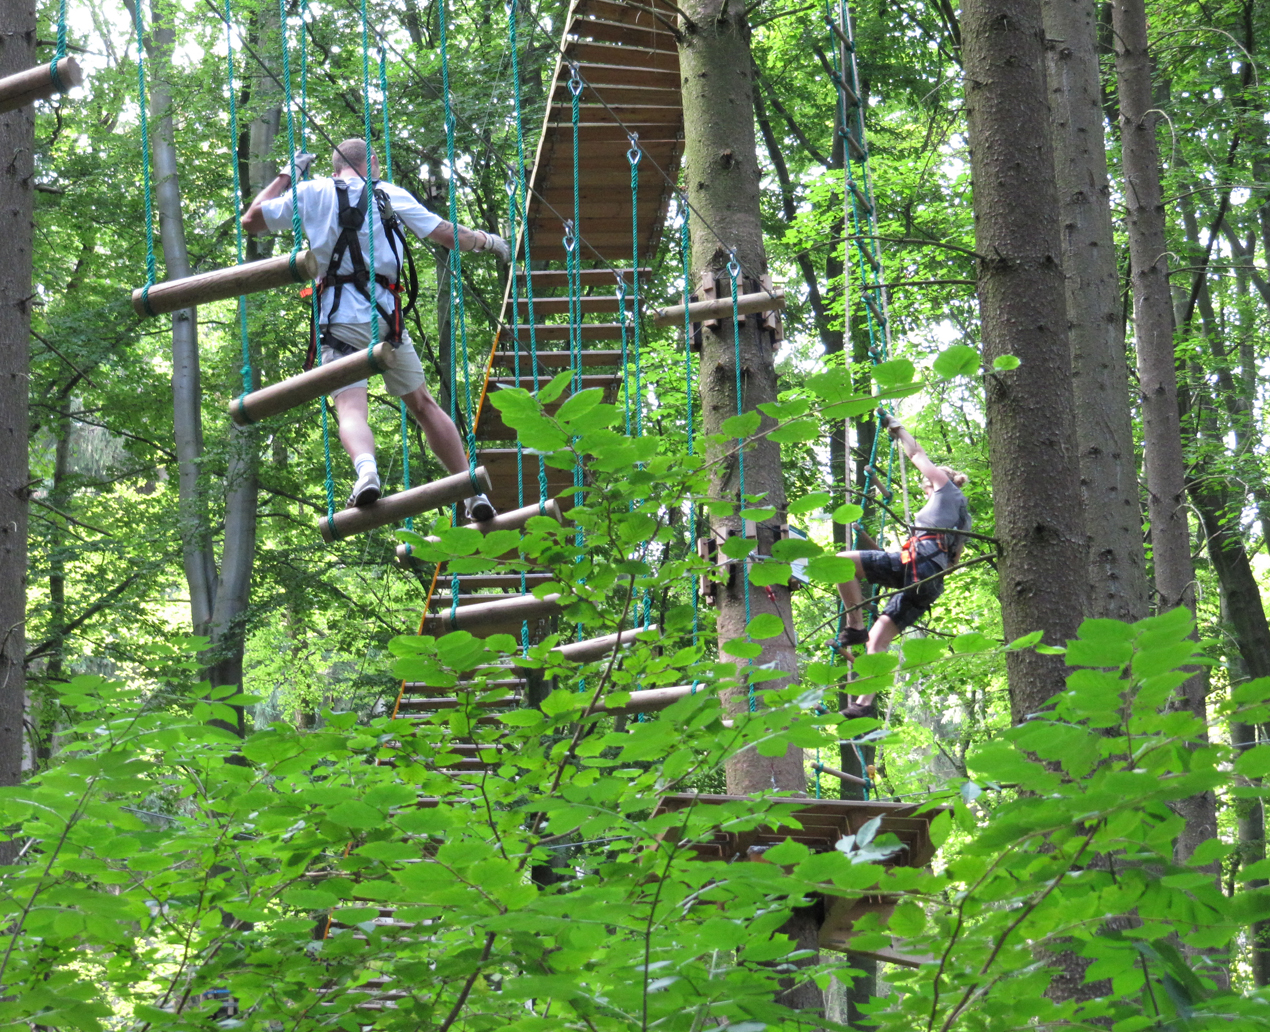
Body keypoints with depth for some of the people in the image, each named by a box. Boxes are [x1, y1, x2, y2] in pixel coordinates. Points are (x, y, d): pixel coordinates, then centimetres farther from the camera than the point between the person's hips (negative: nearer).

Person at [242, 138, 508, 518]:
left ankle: (365, 467, -46)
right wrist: (487, 240, 34)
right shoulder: (391, 195, 12)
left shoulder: (313, 193, 9)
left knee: (351, 407, -14)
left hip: (340, 319, -2)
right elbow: (450, 236, 15)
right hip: (387, 317, 2)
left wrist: (286, 176, 28)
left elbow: (251, 220, 18)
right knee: (422, 404, 14)